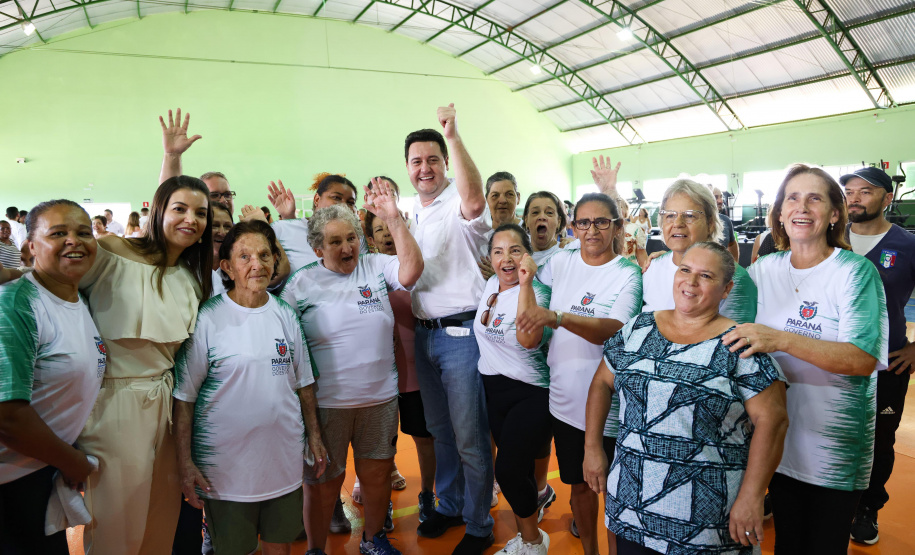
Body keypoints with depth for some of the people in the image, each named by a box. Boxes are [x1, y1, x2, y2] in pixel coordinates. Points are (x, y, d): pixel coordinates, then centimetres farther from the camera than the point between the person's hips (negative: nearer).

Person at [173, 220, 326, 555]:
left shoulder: (286, 315, 3)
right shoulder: (207, 319, -11)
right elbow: (183, 396, -9)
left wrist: (314, 436, 9)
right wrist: (185, 463, -11)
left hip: (285, 459, 4)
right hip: (226, 464, -4)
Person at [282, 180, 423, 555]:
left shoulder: (375, 267, 2)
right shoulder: (302, 283, -3)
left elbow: (412, 269, -16)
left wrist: (393, 218, -22)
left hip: (380, 398, 2)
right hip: (326, 402, -2)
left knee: (377, 474, 16)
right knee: (324, 481, 11)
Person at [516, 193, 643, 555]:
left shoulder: (627, 275, -10)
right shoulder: (561, 262, 3)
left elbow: (612, 331, -26)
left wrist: (557, 317, -38)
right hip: (566, 398, 4)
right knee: (579, 484, 18)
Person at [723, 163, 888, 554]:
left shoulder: (857, 272, -12)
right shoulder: (765, 268, 1)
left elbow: (864, 359, -23)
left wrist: (781, 340, -33)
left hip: (834, 448, -4)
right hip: (778, 437, 4)